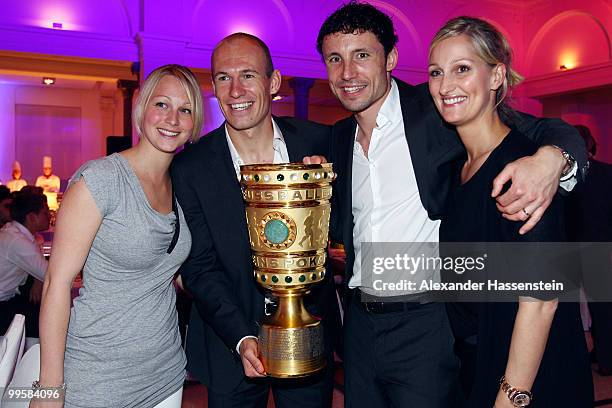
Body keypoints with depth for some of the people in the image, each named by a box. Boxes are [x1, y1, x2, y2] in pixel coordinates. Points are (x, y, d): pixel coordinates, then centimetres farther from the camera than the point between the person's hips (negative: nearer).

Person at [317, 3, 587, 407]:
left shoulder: (436, 111, -10)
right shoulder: (339, 138, 8)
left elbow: (549, 132, -11)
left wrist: (551, 159, -33)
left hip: (427, 326, -5)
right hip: (360, 324, 6)